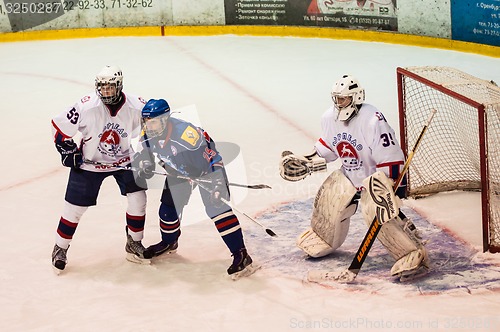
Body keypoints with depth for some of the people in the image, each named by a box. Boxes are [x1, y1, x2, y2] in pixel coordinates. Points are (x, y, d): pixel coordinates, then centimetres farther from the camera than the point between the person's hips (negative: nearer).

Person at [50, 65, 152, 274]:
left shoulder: (137, 107, -21)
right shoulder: (86, 107, -26)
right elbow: (59, 126, -13)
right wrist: (67, 150, -16)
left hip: (124, 160, 2)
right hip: (89, 163, -2)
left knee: (138, 198, -7)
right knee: (75, 206, 1)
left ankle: (134, 245, 13)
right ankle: (60, 249, 20)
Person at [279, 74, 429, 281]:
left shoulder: (373, 121, -29)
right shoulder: (329, 118, -6)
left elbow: (392, 158, -27)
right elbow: (327, 147, 14)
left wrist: (394, 190, -30)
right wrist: (306, 162, 6)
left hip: (376, 177, -7)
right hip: (349, 176, 7)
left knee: (380, 215, -27)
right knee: (328, 204, 4)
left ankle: (414, 255, -22)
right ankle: (321, 240, 35)